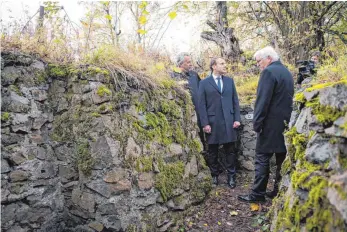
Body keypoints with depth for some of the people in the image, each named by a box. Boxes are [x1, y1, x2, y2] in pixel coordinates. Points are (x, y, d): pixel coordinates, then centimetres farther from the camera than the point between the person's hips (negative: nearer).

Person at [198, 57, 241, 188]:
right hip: (212, 122, -2)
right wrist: (205, 123, -10)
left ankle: (231, 176, 16)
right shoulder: (204, 83, 1)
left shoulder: (230, 81, 11)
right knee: (212, 151, 8)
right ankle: (214, 175, 22)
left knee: (230, 151, 6)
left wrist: (237, 119, 1)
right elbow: (202, 105, -3)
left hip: (229, 121, 2)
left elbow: (235, 101, 9)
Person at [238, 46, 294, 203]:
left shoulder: (269, 72, -13)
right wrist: (286, 118, 20)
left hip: (272, 123, -9)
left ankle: (257, 194, 3)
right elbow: (288, 98, 17)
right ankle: (280, 191, 20)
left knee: (262, 159, -3)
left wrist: (257, 122, -15)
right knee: (282, 158, 12)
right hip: (286, 122, 9)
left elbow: (263, 100, -19)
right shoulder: (287, 72, 15)